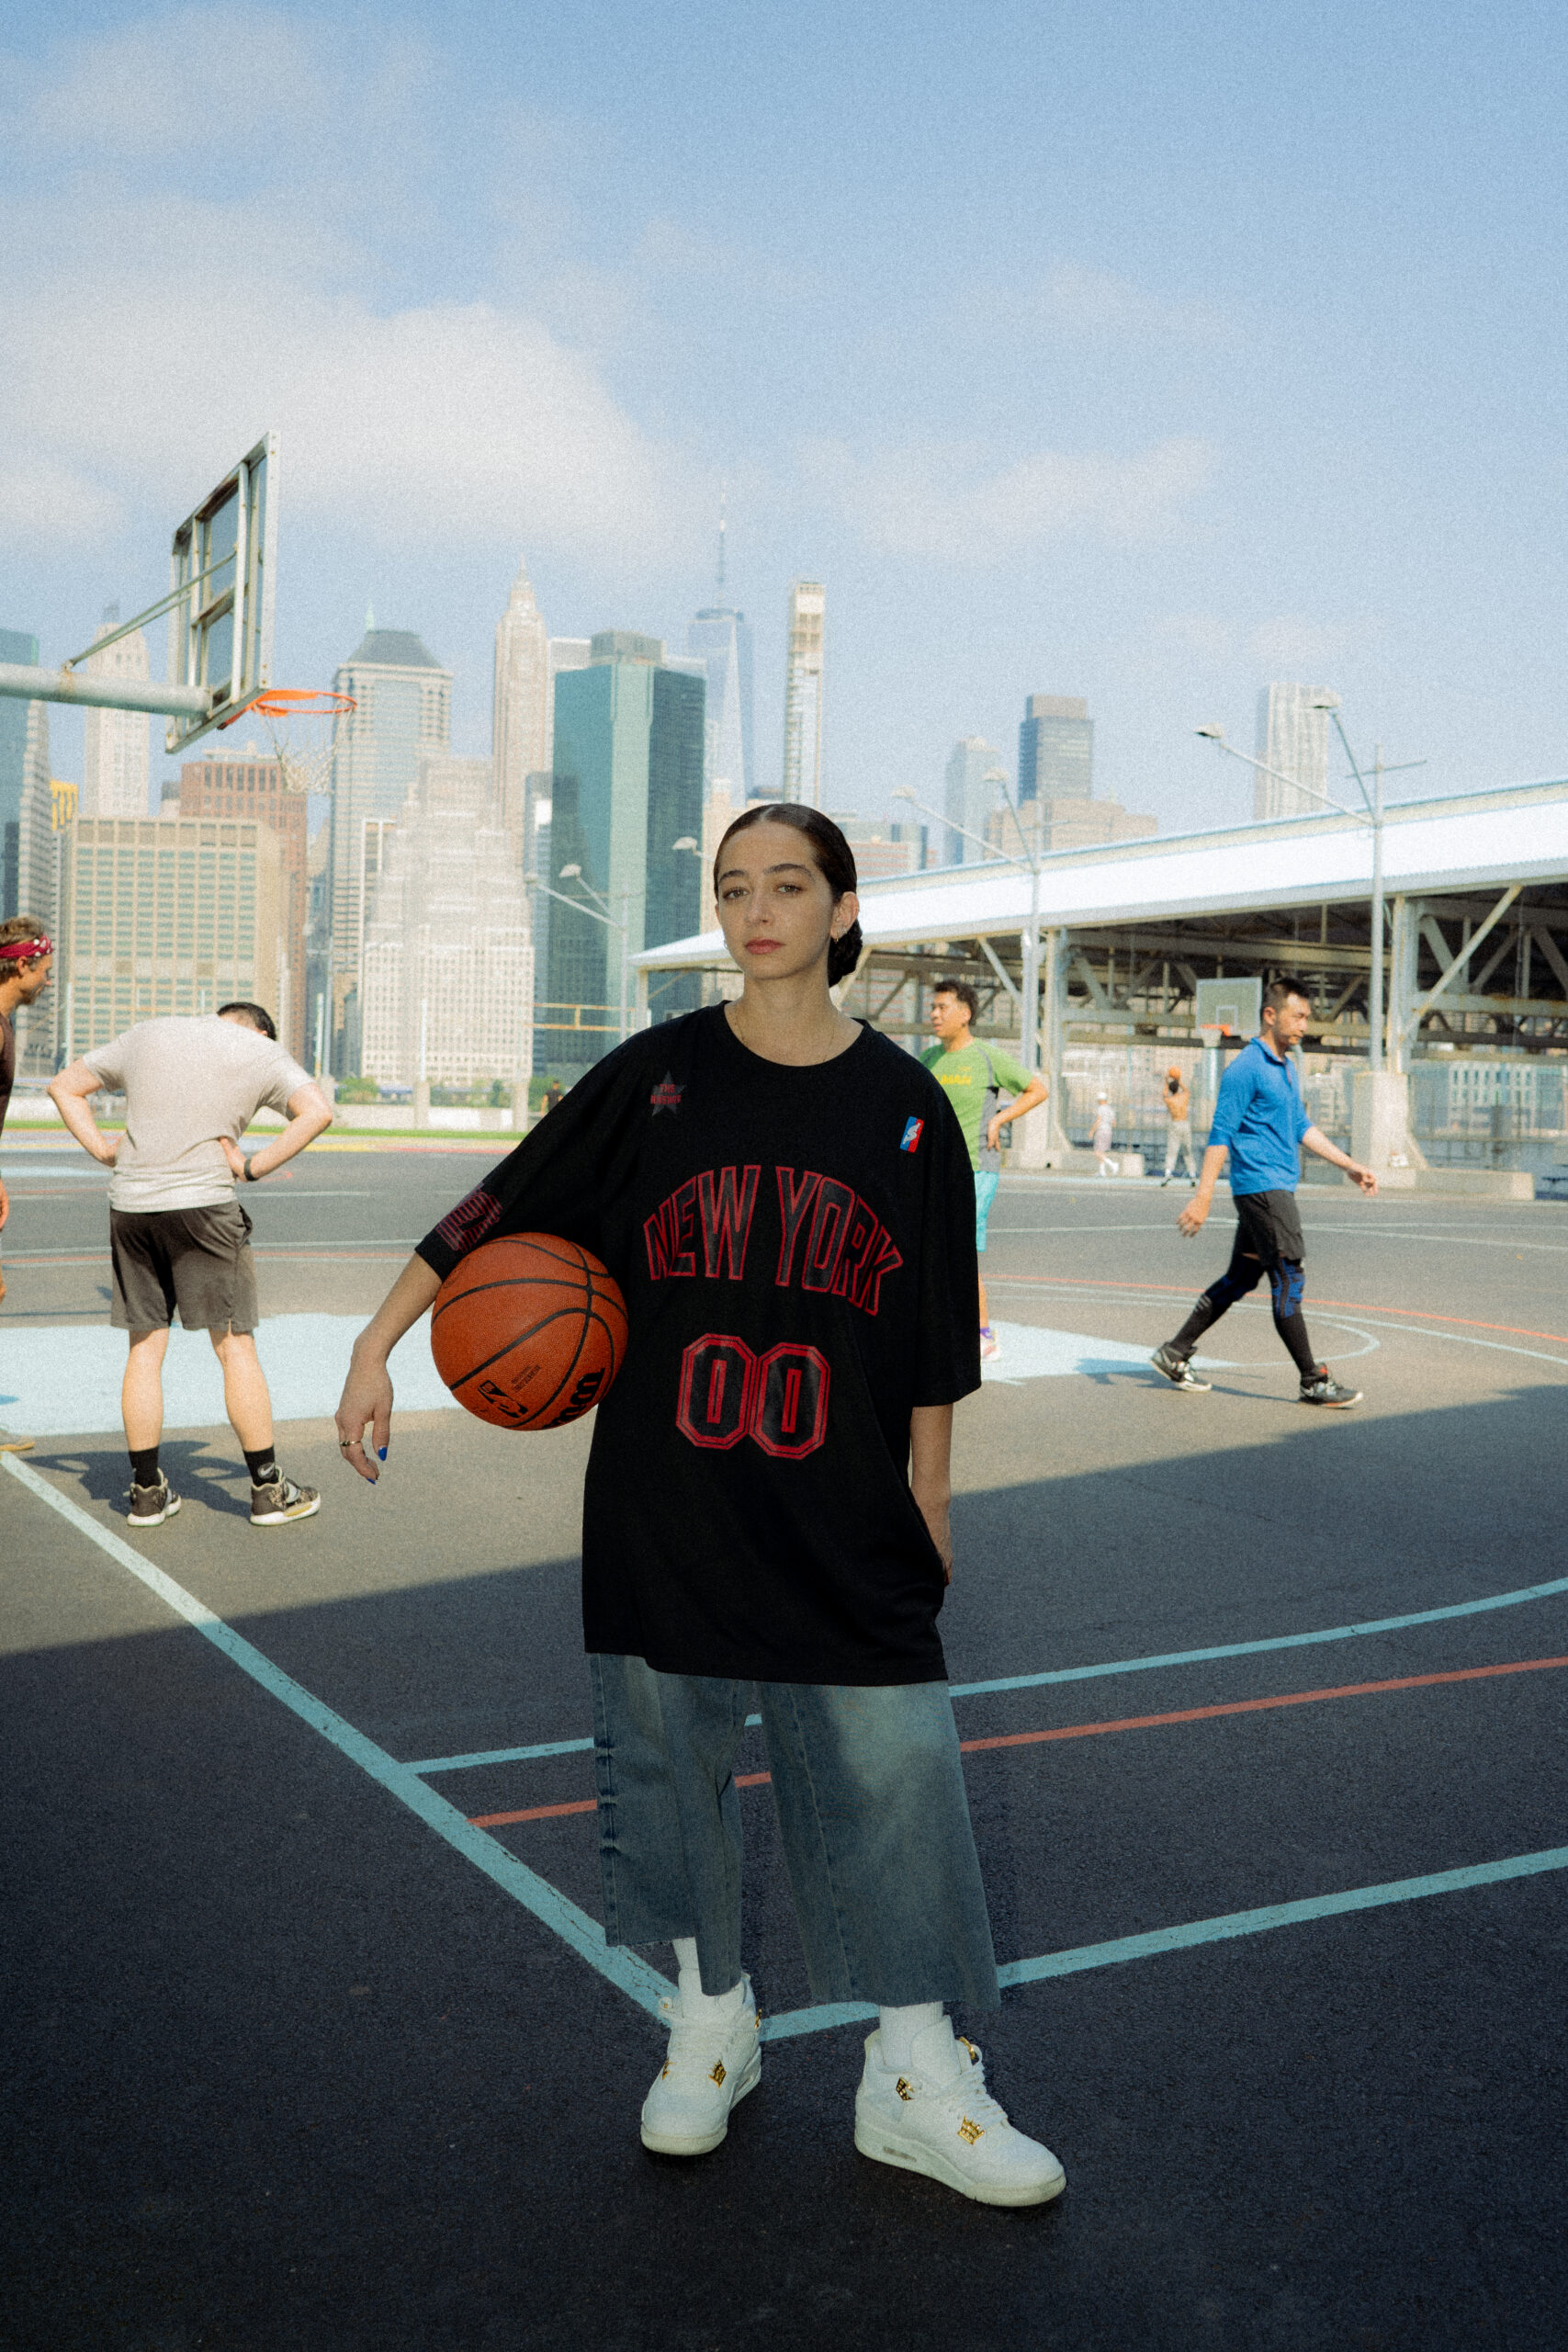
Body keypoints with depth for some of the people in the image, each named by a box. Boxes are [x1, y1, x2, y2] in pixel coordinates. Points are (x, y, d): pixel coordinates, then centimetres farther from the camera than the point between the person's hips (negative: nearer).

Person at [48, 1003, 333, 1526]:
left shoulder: (145, 1035, 17)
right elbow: (317, 1111, -10)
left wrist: (103, 1149, 12)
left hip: (129, 1207, 4)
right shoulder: (260, 1051, 5)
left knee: (145, 1348, 10)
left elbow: (65, 1086, 22)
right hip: (203, 1203, -4)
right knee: (234, 1345, 1)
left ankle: (147, 1492, 14)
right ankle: (268, 1490, 6)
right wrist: (255, 1167, -7)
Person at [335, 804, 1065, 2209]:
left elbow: (935, 1338, 6)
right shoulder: (657, 1077, -1)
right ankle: (712, 2021, 34)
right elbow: (497, 1214, 2)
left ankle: (916, 2083, 17)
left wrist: (928, 1500, 8)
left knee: (892, 1775, 0)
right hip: (664, 1512, 1)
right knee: (668, 1763, 11)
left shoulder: (904, 1105, 0)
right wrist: (376, 1351, -2)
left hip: (843, 1517, 0)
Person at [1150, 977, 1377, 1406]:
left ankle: (1175, 1354, 20)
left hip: (1277, 1188, 10)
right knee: (1289, 1280, -7)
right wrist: (1202, 1197, -20)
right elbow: (1220, 1135, -15)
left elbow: (1302, 1128, 26)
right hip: (1261, 1187, -10)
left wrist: (1350, 1166, 24)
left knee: (1241, 1278, 13)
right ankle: (1313, 1381, -3)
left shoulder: (1286, 1069, 17)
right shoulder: (1246, 1068, -12)